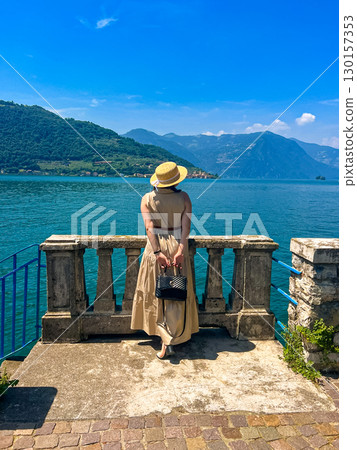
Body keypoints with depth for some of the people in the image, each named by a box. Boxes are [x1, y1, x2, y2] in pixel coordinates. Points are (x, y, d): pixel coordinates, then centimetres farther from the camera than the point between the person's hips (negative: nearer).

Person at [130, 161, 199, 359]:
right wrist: (180, 250, -17)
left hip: (156, 247, 0)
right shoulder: (184, 197, -4)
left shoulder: (147, 199, -4)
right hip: (178, 246, 0)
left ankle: (166, 338, 21)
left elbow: (149, 227, -14)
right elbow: (186, 226, -14)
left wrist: (157, 252, -18)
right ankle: (170, 339, 9)